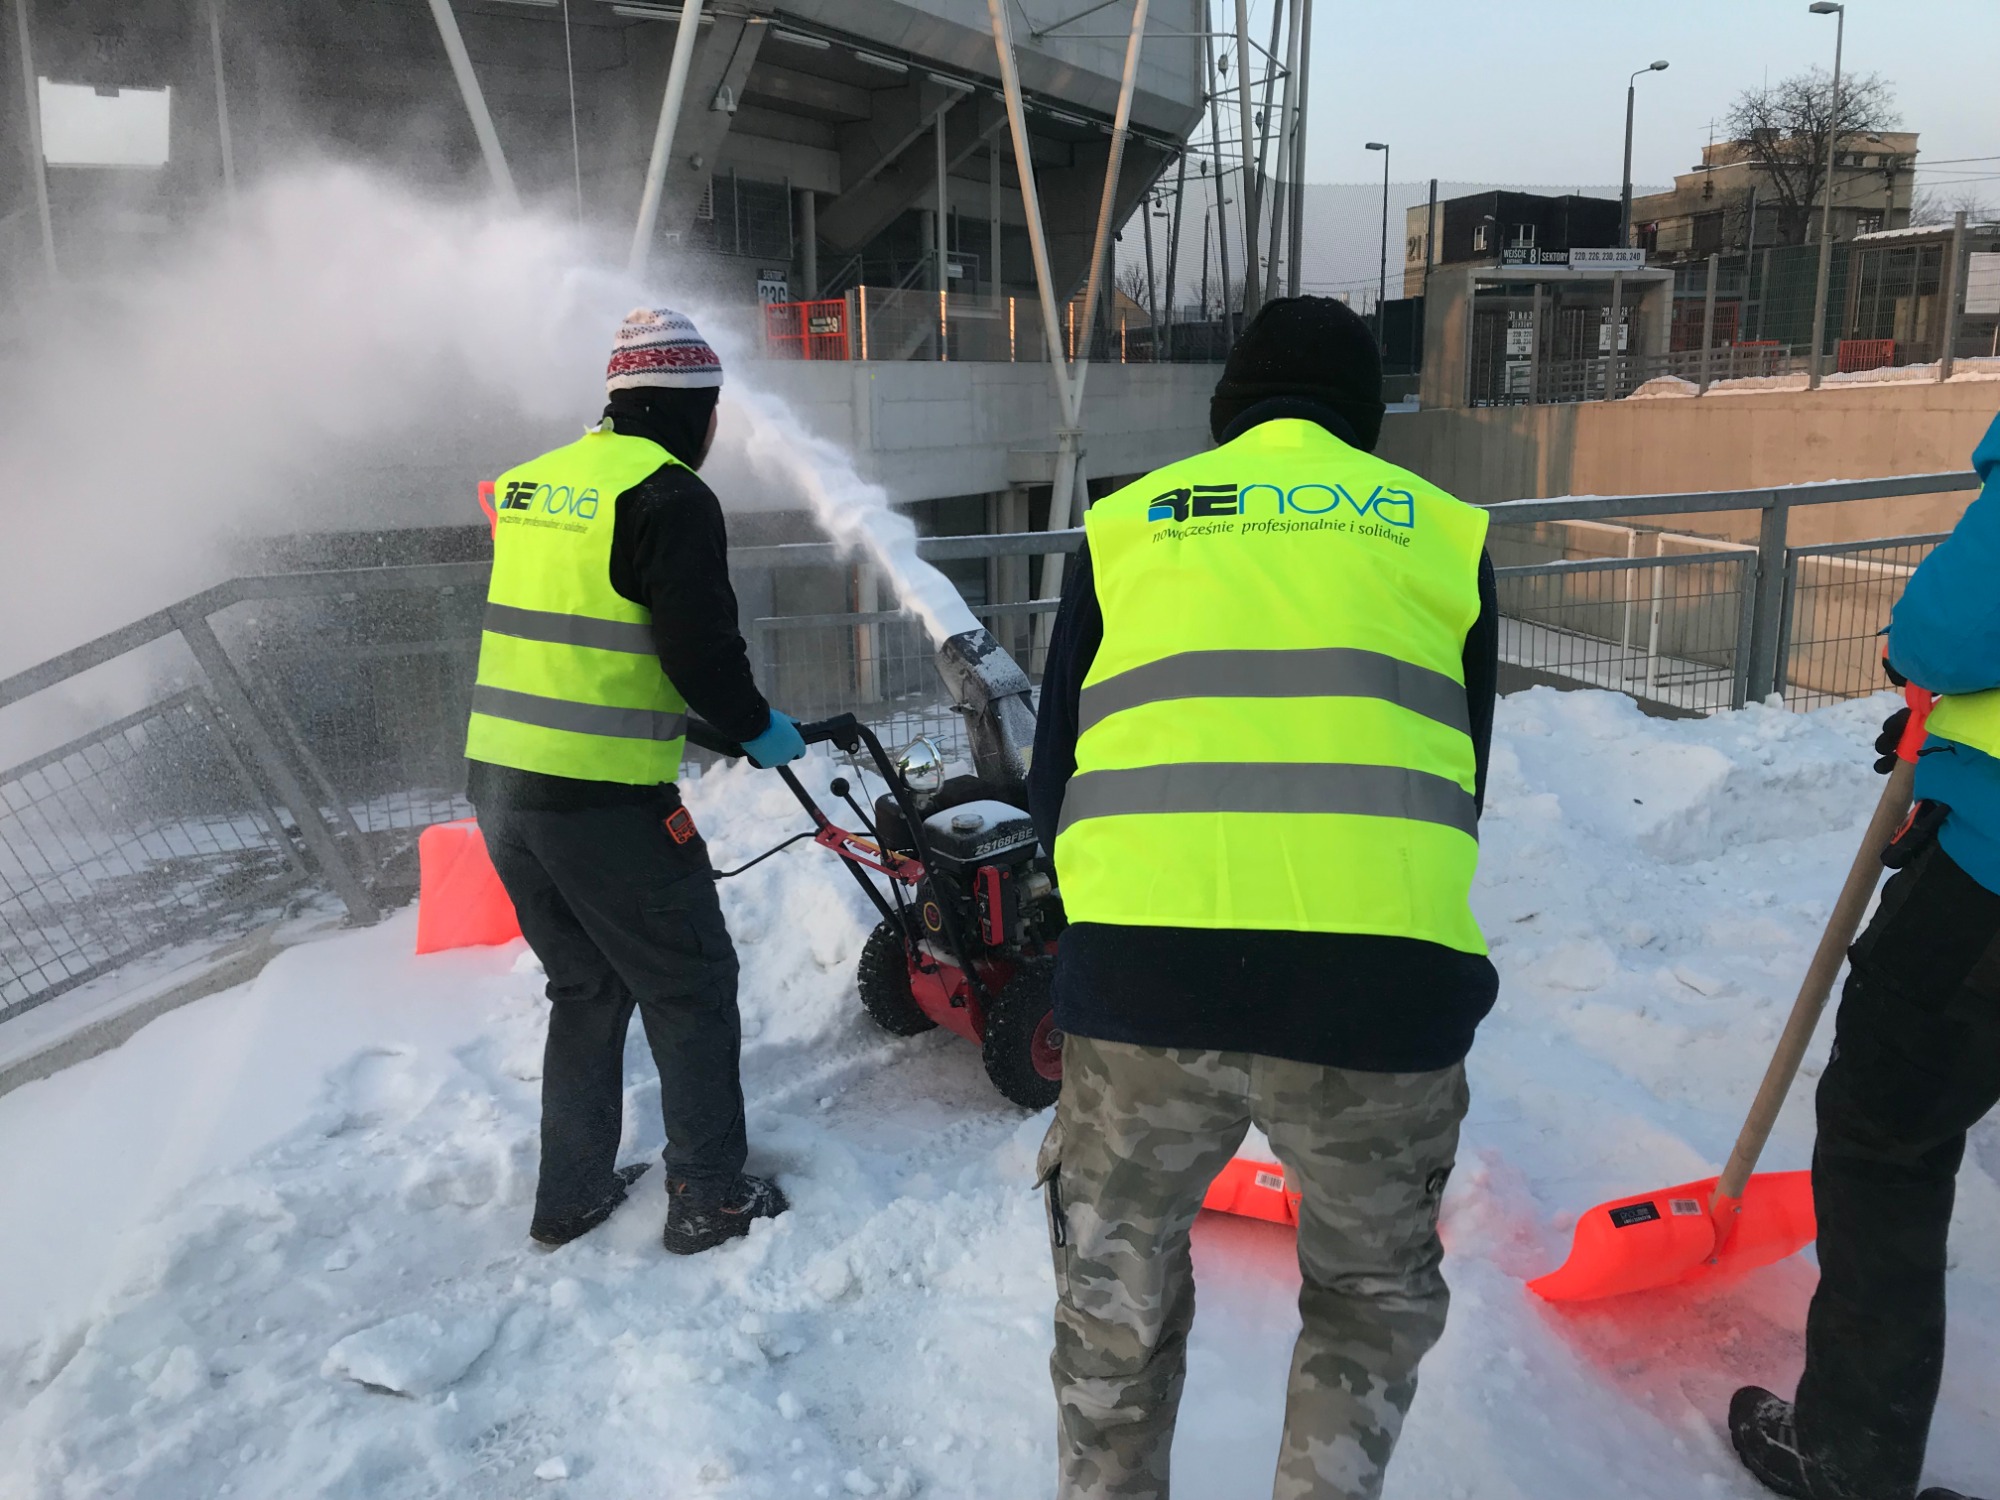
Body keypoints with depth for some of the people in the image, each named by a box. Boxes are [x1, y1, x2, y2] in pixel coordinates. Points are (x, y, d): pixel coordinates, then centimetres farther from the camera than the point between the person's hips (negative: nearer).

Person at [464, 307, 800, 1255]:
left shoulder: (533, 482, 13)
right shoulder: (668, 495, -11)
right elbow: (702, 649, -16)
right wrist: (758, 728, 3)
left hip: (498, 783, 8)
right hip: (603, 800, -8)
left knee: (585, 987, 22)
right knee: (690, 989, 9)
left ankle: (570, 1195, 30)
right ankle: (709, 1198, 17)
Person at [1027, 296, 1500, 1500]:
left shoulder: (1128, 524, 15)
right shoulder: (1440, 531, 16)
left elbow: (1055, 776, 18)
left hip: (1142, 970, 0)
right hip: (1381, 980, 0)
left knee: (1118, 1300, 24)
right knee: (1374, 1304, 26)